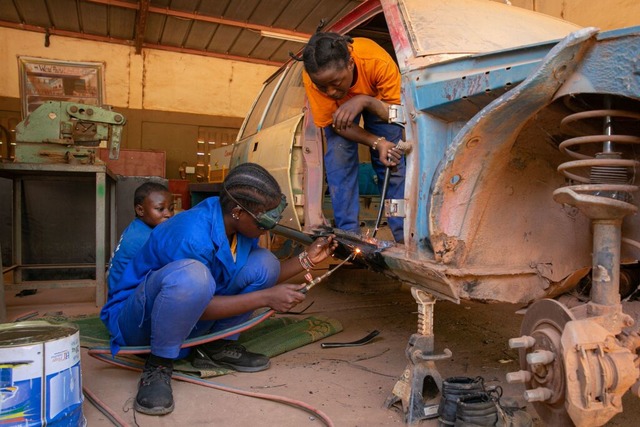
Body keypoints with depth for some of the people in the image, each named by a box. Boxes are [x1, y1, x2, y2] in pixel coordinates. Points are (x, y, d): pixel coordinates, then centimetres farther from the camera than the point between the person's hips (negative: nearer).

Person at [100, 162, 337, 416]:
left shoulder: (236, 221, -9)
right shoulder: (193, 236, -32)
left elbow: (261, 276, 5)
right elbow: (201, 306, -24)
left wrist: (306, 259, -8)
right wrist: (266, 298, -24)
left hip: (185, 318, 7)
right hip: (137, 319, -7)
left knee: (264, 262, -8)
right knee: (191, 274, -40)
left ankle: (216, 347, 1)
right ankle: (159, 365, -16)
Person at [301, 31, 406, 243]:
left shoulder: (378, 61, -41)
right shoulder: (311, 77, -35)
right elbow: (333, 123, -25)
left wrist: (365, 101, -52)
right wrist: (377, 143, -37)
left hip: (378, 100, -1)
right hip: (339, 107, 1)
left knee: (393, 160, -13)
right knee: (338, 155, -19)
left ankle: (404, 235, -7)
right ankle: (349, 232, -12)